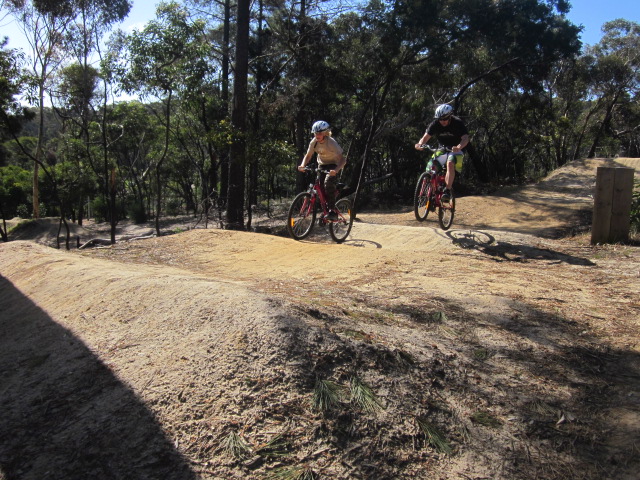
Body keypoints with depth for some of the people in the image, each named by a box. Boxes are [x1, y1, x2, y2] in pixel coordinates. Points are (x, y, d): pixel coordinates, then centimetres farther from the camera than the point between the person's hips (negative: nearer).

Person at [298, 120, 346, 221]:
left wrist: (336, 170, -50)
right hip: (322, 165, 6)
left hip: (334, 165, -5)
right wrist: (302, 165, -23)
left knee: (328, 182, -29)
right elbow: (308, 156, -2)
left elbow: (343, 159, -33)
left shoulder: (331, 143, -28)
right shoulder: (314, 142, -13)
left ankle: (333, 212, -24)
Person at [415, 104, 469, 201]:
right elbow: (426, 136, -16)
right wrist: (420, 144, -40)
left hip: (455, 150, -4)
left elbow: (465, 138, -30)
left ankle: (448, 190, -32)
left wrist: (459, 147, -52)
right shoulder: (435, 124, -10)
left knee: (450, 163, -33)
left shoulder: (458, 123, -19)